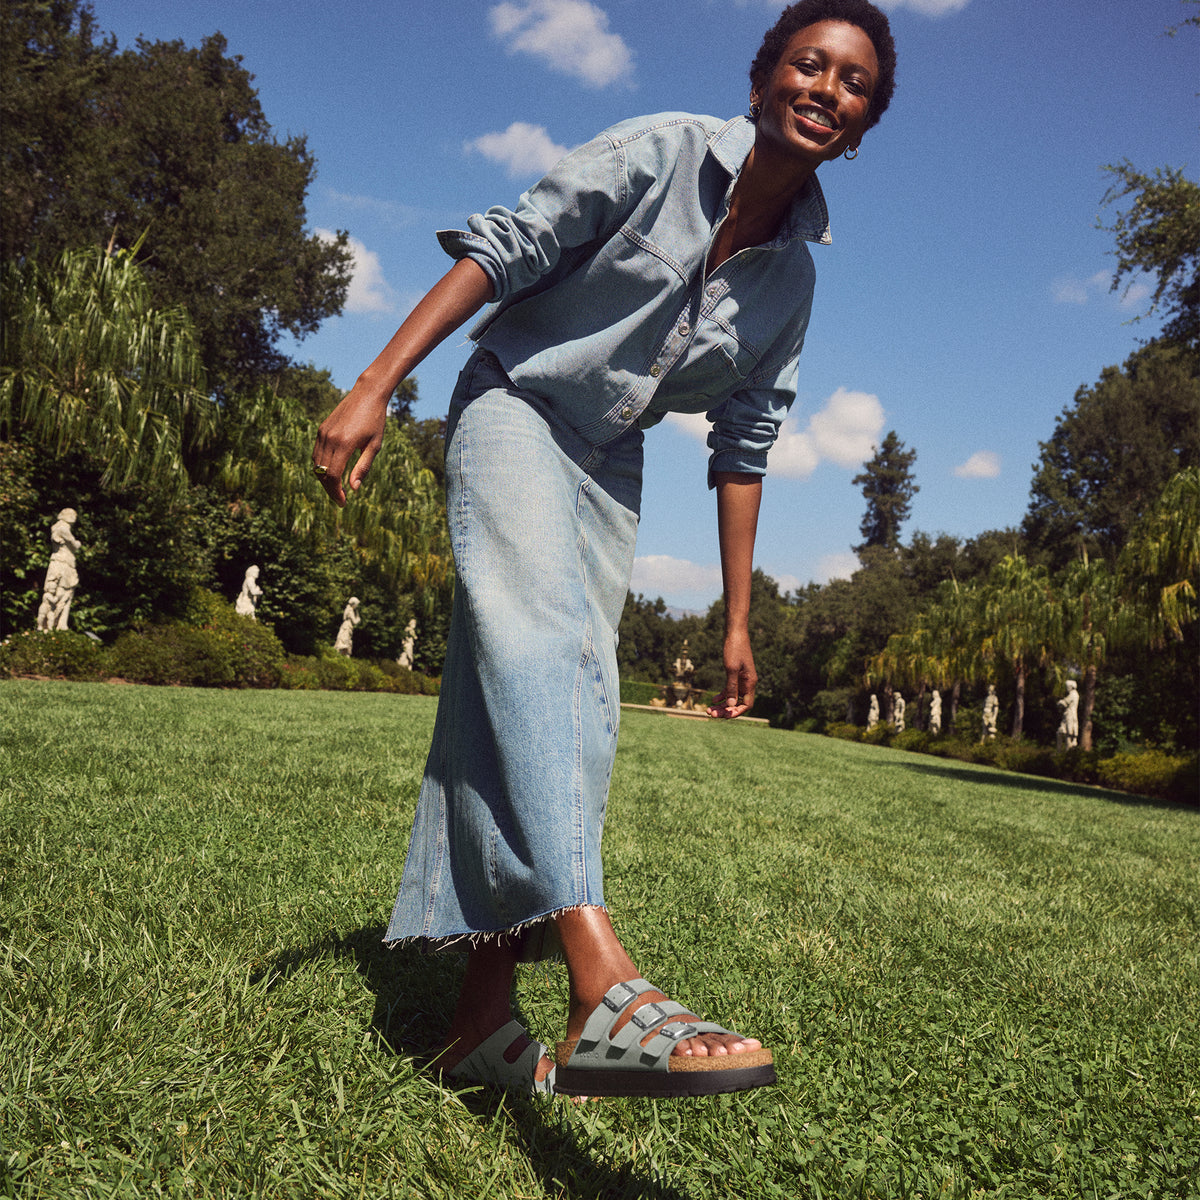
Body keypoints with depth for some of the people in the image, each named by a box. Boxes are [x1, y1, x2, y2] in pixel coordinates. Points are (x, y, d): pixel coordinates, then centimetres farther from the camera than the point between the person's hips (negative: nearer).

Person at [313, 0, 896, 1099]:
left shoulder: (794, 277, 3)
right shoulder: (658, 153, -9)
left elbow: (743, 448, 6)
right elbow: (503, 249, -12)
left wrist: (738, 620, 4)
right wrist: (375, 386, -21)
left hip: (608, 464, 5)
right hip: (514, 404, -5)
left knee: (573, 700, -7)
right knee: (537, 632, -29)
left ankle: (484, 1016, -3)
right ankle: (606, 991, -43)